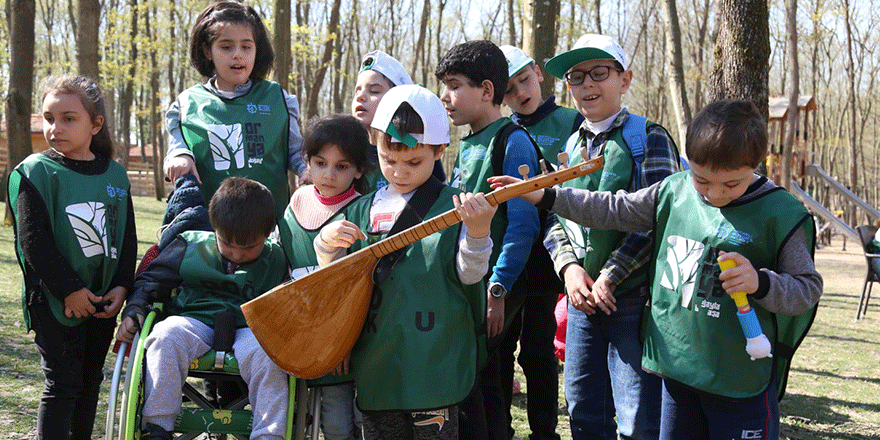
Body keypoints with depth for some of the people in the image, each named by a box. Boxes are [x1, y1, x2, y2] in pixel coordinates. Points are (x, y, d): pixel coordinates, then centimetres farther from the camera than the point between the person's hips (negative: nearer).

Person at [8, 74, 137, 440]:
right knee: (63, 384, -2)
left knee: (90, 382, 14)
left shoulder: (115, 174, 6)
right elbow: (33, 240, -14)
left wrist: (121, 286, -3)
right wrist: (70, 289, -17)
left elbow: (127, 237, 10)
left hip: (103, 301, 5)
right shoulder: (36, 171, -8)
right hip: (55, 301, -5)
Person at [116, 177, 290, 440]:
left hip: (249, 329, 0)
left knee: (268, 355, -35)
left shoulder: (276, 260, 10)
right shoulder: (190, 245, 10)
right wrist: (133, 312, -1)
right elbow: (152, 280, 15)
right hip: (194, 321, 1)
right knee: (165, 336, -33)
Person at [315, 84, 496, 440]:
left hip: (434, 367, -4)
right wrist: (327, 244, -6)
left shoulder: (454, 208, -4)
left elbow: (469, 274, -9)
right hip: (376, 369, 4)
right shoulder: (361, 211, 9)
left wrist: (477, 233, -26)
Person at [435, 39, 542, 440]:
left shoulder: (513, 142, -11)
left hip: (494, 283, -8)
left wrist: (497, 289, -20)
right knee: (482, 379, 13)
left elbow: (522, 224, -17)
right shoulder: (467, 145, 16)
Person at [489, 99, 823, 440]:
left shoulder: (779, 214, -10)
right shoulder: (674, 191, 2)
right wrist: (547, 197, 12)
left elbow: (809, 289, -6)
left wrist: (761, 283, -25)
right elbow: (616, 210, 13)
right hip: (677, 368, 5)